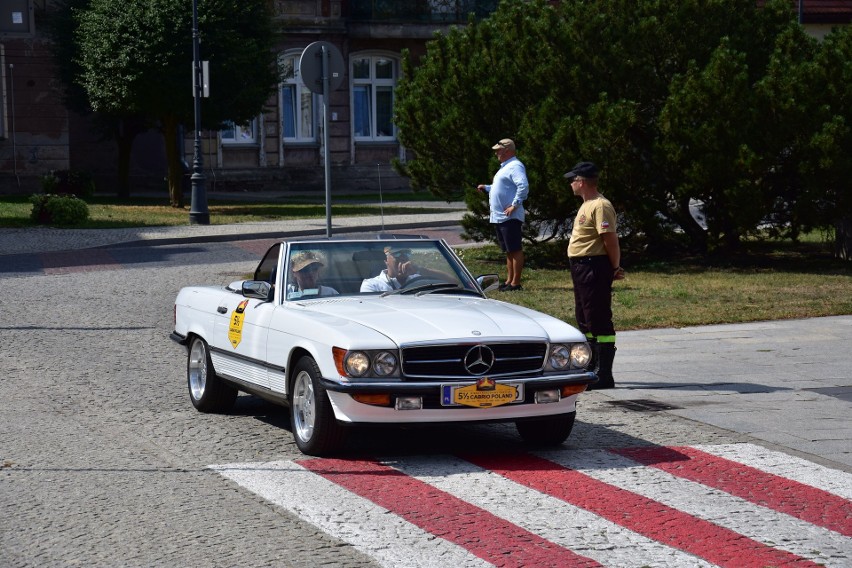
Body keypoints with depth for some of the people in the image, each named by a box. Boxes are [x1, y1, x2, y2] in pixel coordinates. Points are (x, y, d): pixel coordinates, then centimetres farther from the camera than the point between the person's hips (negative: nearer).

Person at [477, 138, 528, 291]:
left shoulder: (515, 166, -12)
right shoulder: (505, 167, 21)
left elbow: (523, 186, -26)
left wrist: (515, 205, -26)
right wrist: (486, 188, 24)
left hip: (509, 216, -11)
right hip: (499, 216, 11)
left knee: (515, 250, -8)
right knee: (508, 251, 14)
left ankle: (515, 282, -8)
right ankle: (509, 280, 19)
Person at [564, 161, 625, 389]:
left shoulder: (600, 206, -17)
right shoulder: (587, 205, 17)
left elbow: (611, 240, -20)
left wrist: (615, 268, -13)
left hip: (594, 268, -11)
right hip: (581, 267, 11)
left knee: (599, 321, -8)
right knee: (585, 320, 18)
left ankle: (604, 375, -7)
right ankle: (591, 368, 29)